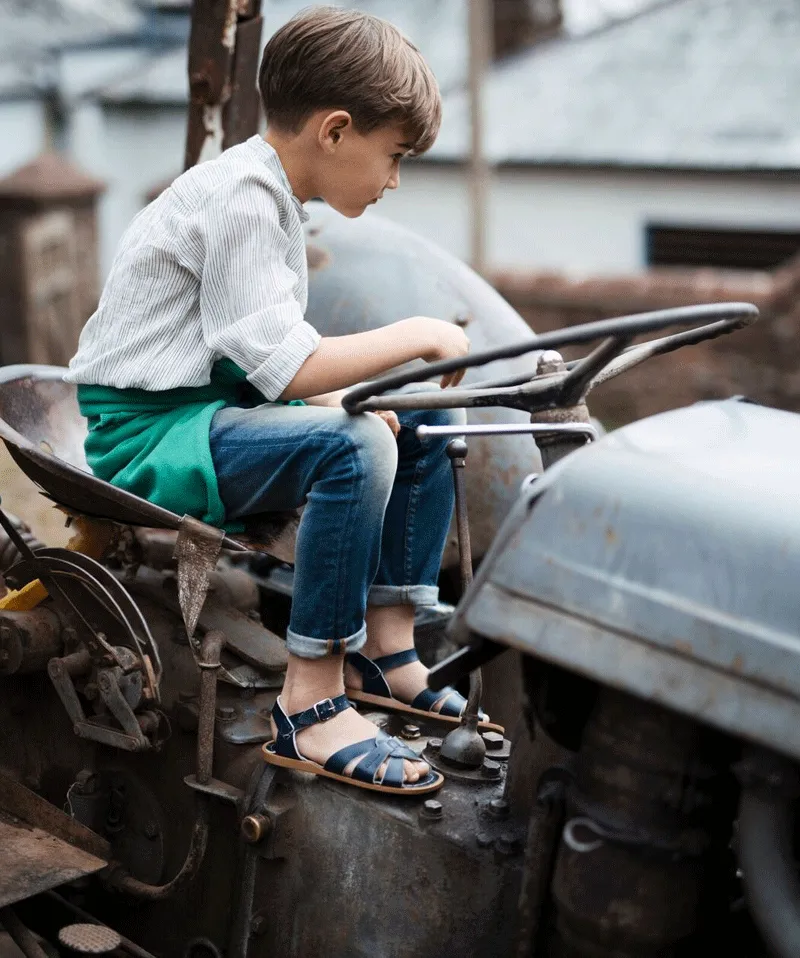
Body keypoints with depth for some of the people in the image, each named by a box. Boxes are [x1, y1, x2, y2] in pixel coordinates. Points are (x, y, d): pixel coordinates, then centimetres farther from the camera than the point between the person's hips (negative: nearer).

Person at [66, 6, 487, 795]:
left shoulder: (266, 192, 13)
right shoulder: (240, 198, -19)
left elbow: (274, 365, 12)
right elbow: (286, 368, -27)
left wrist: (358, 401, -4)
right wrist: (417, 334, -17)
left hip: (215, 407, 10)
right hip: (148, 432, -10)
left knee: (425, 423, 8)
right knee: (353, 447, -33)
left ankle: (384, 652, 11)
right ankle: (310, 708, -24)